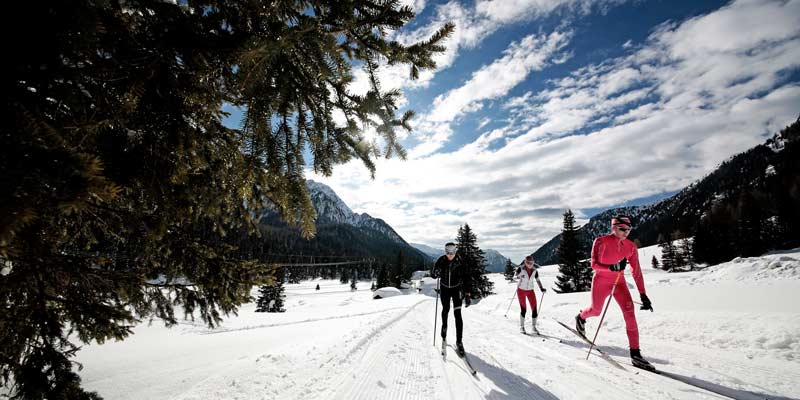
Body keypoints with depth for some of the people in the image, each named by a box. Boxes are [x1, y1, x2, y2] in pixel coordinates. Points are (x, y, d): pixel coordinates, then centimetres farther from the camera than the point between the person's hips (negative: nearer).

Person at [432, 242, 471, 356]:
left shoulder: (459, 263, -15)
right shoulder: (441, 261, -13)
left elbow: (464, 279, -13)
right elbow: (433, 274, -9)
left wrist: (467, 294, -19)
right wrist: (436, 273, -33)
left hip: (456, 289, -1)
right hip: (444, 289, 1)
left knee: (457, 314, -9)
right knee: (445, 310, 12)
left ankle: (459, 342, -6)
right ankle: (444, 328, 42)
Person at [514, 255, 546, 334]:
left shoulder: (534, 270, -4)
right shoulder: (521, 269, -16)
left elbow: (537, 280, 7)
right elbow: (514, 277, -16)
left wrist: (542, 288, -5)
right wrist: (519, 276, -38)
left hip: (530, 291, 4)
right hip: (521, 290, -4)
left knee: (534, 309, -2)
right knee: (523, 309, -5)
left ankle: (533, 327, 12)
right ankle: (521, 327, 13)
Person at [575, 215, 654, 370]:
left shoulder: (631, 247, -4)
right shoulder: (601, 241, -16)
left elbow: (636, 271, -2)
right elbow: (594, 264, -17)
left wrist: (643, 295, -4)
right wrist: (611, 267, -35)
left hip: (619, 282, 3)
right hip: (601, 281, -3)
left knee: (629, 312, -14)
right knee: (596, 311, 13)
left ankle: (635, 354, -7)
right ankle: (581, 318, 49)